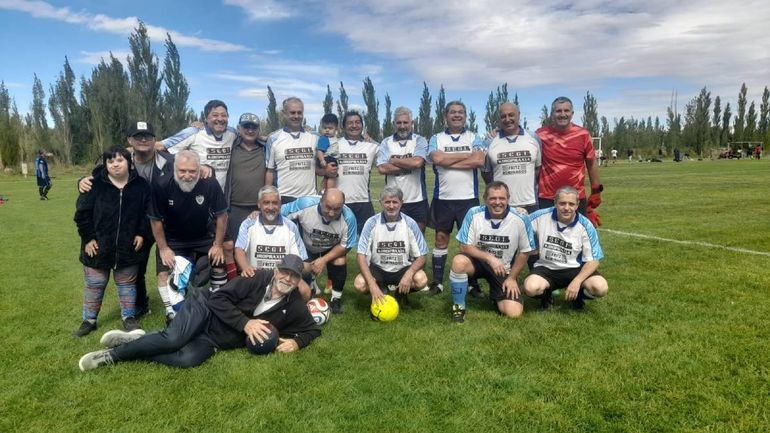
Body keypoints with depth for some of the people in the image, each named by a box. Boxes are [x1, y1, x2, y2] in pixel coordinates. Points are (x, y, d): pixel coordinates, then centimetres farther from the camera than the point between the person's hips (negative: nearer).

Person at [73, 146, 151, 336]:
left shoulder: (140, 185, -5)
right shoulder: (95, 184, -11)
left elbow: (147, 212, 5)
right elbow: (82, 213, -6)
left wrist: (141, 234, -2)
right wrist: (87, 238, -9)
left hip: (127, 247, 1)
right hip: (98, 246, -1)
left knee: (127, 284, 14)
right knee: (94, 285, 13)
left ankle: (129, 317, 28)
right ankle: (89, 320, 29)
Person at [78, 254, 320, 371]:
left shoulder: (294, 307, -2)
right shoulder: (259, 278, -10)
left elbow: (312, 329, 9)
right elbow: (218, 298, -12)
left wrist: (296, 342, -12)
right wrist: (245, 323, -22)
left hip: (216, 341, 2)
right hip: (205, 309, -2)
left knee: (188, 359, -27)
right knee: (173, 340, -32)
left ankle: (115, 356, -8)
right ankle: (127, 345, -5)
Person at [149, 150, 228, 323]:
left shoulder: (210, 185, -25)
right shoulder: (162, 187, -25)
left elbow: (221, 216, -13)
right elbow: (155, 220, -13)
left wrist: (218, 245, -11)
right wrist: (163, 248, -12)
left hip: (203, 237, 1)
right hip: (172, 240, -1)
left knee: (220, 265, -5)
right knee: (164, 272, -14)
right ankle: (171, 312, -1)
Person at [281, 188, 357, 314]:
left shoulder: (348, 217, -35)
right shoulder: (305, 204, -37)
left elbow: (345, 245, -20)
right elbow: (279, 214, -21)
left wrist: (324, 260, -24)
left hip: (332, 248, 0)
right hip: (306, 246, 1)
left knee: (340, 262, -23)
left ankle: (336, 299, 2)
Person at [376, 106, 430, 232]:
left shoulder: (420, 141, 2)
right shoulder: (386, 143, 5)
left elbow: (417, 162, -18)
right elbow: (382, 168, -10)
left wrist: (393, 161, -7)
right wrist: (409, 164, -11)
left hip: (417, 201, 0)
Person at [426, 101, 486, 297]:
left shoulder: (474, 138, 7)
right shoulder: (436, 139, 6)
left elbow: (479, 161, -12)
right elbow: (437, 159, -14)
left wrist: (448, 162, -12)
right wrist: (467, 155, -9)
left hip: (469, 198, 0)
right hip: (443, 198, 0)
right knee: (441, 238, 7)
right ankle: (437, 281, 16)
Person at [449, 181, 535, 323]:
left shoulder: (520, 219, -15)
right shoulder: (474, 214, -17)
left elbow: (524, 252, -3)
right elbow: (464, 247, -12)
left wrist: (512, 277, -4)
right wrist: (489, 258, -25)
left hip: (504, 269, 0)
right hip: (479, 261, 0)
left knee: (514, 313, -14)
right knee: (459, 261, -35)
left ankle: (496, 295, 22)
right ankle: (458, 307, -13)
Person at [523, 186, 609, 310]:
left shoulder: (585, 226, -11)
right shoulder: (542, 216, -11)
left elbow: (593, 260, -9)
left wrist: (577, 281, -23)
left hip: (574, 268, 1)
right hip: (546, 268, 0)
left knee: (600, 287, -27)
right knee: (530, 288, -32)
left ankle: (578, 295, 11)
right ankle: (546, 294, 8)